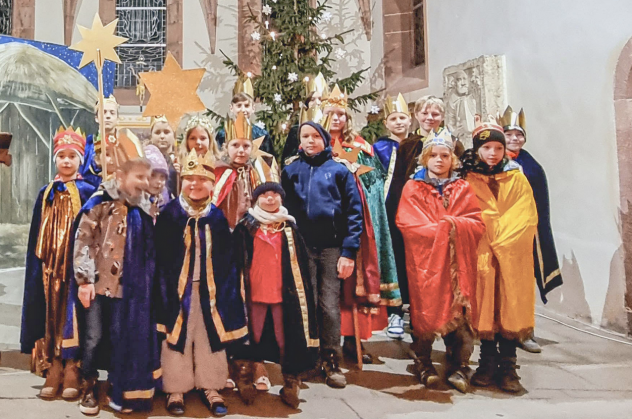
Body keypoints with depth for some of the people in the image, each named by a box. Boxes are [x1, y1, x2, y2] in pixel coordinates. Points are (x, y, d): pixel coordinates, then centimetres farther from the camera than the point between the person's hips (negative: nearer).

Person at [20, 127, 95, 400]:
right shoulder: (46, 194, 10)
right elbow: (37, 238, 11)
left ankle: (72, 370, 6)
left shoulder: (88, 192, -1)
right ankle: (54, 369, 12)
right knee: (52, 313, 5)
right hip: (51, 266, 4)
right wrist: (39, 265, 5)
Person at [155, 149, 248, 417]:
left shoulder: (218, 216, 2)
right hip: (177, 288, -2)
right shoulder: (169, 213, -4)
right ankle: (175, 390, 21)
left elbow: (227, 260, 3)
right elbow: (160, 257, -6)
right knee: (177, 337, 6)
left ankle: (211, 387, 24)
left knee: (210, 337, 10)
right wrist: (165, 288, -12)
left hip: (210, 290, 2)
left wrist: (224, 291, -2)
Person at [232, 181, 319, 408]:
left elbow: (301, 263, 11)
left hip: (284, 293, 1)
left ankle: (290, 384, 13)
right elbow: (237, 262, 4)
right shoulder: (246, 228, 4)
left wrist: (300, 291, 6)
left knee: (287, 338, 2)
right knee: (252, 336, 8)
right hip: (254, 293, -1)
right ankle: (247, 383, 20)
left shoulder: (290, 228, 10)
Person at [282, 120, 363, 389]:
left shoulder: (339, 171, 5)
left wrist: (349, 252, -7)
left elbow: (354, 211, 1)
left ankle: (331, 363, 11)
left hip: (332, 247, -1)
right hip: (301, 247, 1)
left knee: (330, 306, -1)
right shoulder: (291, 171, 11)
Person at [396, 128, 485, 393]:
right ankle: (423, 364, 14)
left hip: (458, 262, 2)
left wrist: (454, 225, -12)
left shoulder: (462, 189, 13)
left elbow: (478, 224, 4)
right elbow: (407, 224, -5)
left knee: (459, 310, -3)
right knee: (425, 310, -2)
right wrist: (440, 230, -10)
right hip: (425, 261, -1)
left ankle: (458, 368, 7)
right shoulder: (413, 188, 8)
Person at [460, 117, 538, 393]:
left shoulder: (517, 179, 10)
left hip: (514, 256, 1)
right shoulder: (468, 181, 6)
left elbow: (527, 218, 2)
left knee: (511, 307, 1)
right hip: (482, 254, -1)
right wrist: (489, 241, -7)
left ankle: (508, 367, 8)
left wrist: (502, 239, -9)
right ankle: (487, 363, 13)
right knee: (485, 307, 1)